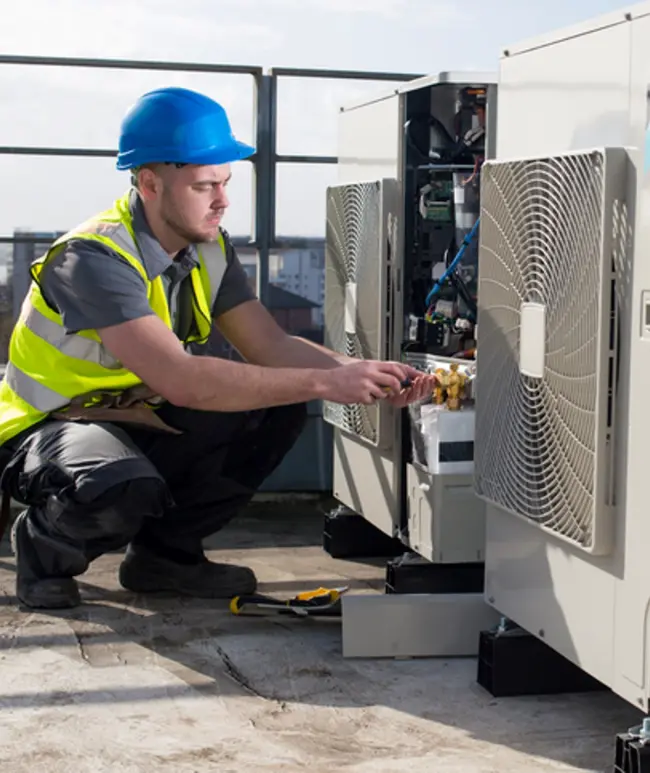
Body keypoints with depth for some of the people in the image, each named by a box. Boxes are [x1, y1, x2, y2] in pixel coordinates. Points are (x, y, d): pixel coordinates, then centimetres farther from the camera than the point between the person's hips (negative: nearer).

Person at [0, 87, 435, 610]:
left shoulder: (209, 247, -2)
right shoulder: (94, 257, -28)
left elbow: (271, 346, -3)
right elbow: (180, 380, -38)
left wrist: (361, 376, -23)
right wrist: (323, 382, -37)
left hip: (138, 421, 8)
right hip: (50, 430, -8)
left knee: (280, 410, -9)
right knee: (127, 487, -40)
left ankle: (164, 550, 3)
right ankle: (45, 548, -4)